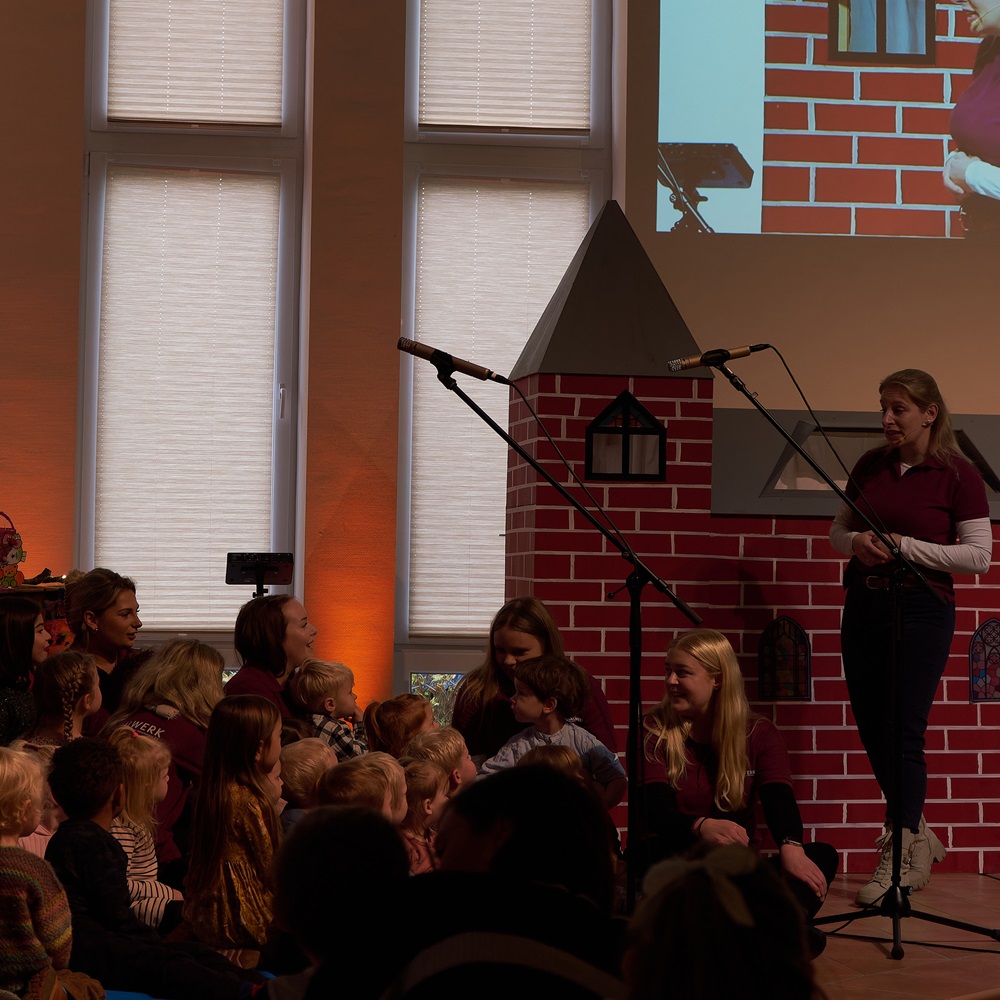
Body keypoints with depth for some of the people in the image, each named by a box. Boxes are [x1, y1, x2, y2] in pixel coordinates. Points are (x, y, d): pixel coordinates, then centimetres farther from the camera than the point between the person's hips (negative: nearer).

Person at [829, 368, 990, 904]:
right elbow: (838, 529, 18)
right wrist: (856, 542, -6)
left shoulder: (958, 474, -7)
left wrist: (904, 546, -17)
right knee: (872, 732, 9)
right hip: (863, 605, 6)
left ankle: (898, 863, 4)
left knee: (901, 734, -7)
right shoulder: (870, 466, 8)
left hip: (921, 610, -6)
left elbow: (979, 555, -10)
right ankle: (920, 838, 28)